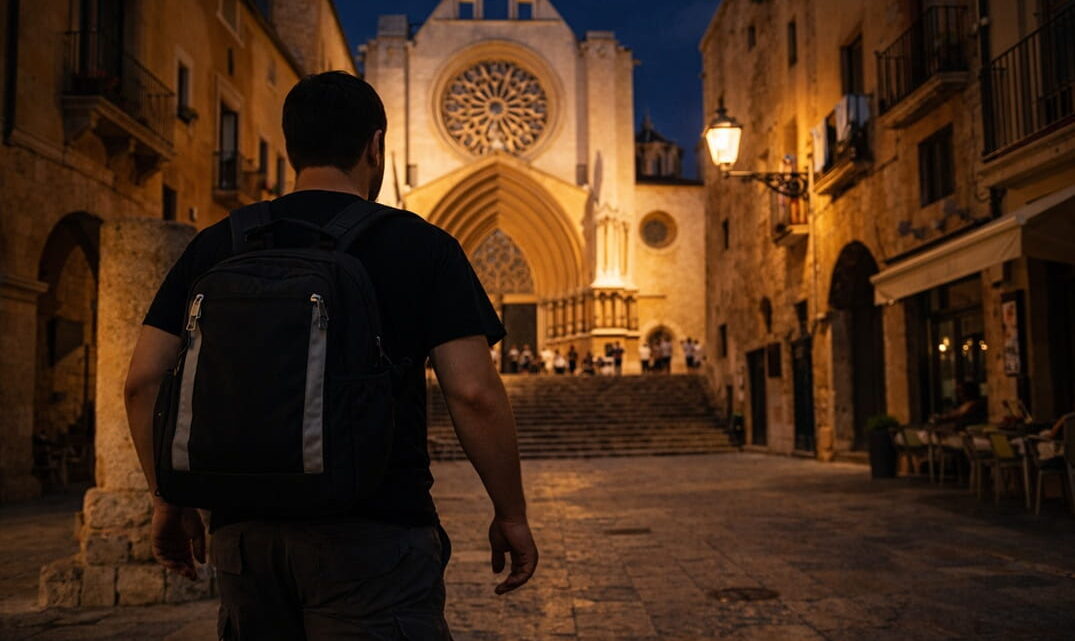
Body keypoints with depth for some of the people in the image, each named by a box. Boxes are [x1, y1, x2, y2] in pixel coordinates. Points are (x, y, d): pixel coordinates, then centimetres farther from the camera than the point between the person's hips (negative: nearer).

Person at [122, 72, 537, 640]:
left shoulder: (217, 246, 8)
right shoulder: (420, 246, -3)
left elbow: (143, 382, 5)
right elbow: (474, 394, -10)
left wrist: (169, 500, 17)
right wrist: (511, 516, 1)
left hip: (243, 529, 5)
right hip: (371, 531, -4)